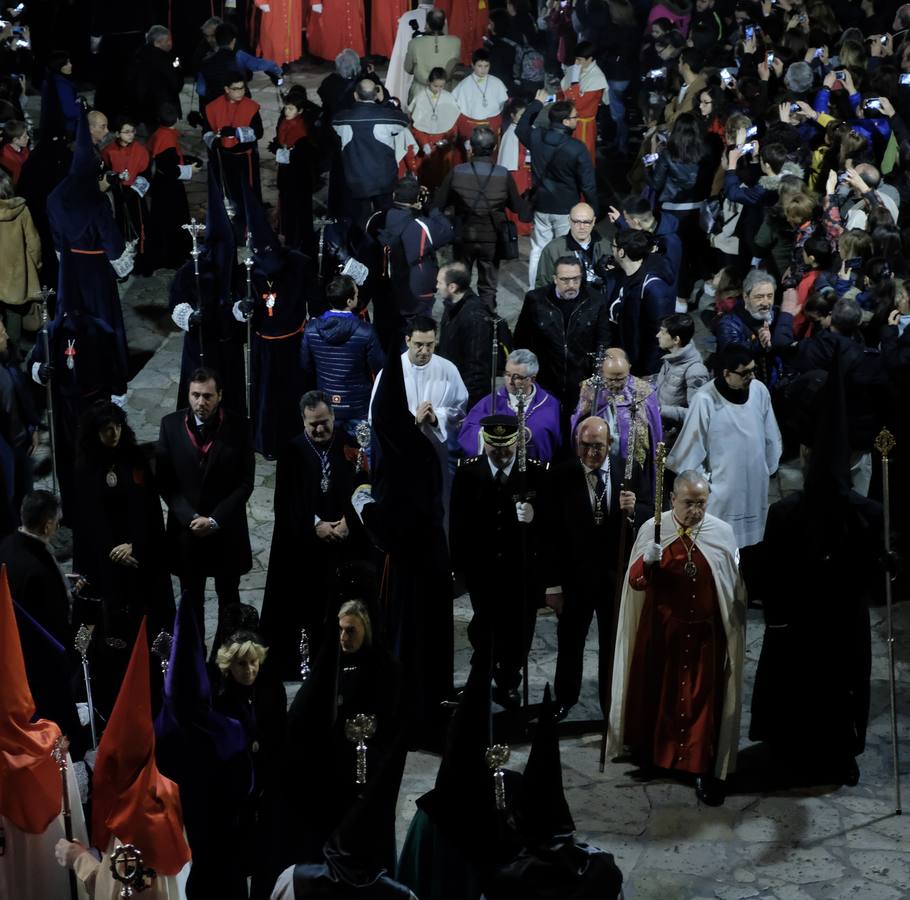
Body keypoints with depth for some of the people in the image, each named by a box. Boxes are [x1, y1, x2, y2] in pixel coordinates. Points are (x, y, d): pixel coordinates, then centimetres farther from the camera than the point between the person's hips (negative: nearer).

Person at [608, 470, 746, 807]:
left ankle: (704, 769, 10)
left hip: (705, 633, 0)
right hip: (660, 630, 1)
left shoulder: (722, 533, -6)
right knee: (656, 693, 14)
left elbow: (735, 588, 1)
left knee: (702, 700, 3)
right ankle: (648, 749, 35)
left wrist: (737, 633, 2)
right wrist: (646, 561, -29)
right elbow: (634, 582, -8)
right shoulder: (652, 529, -7)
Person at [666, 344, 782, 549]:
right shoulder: (705, 400, -21)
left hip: (755, 484, 5)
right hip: (722, 487, -5)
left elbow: (770, 436, 7)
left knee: (751, 540, 18)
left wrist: (770, 467, 14)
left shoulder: (759, 390, -6)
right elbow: (692, 447, -12)